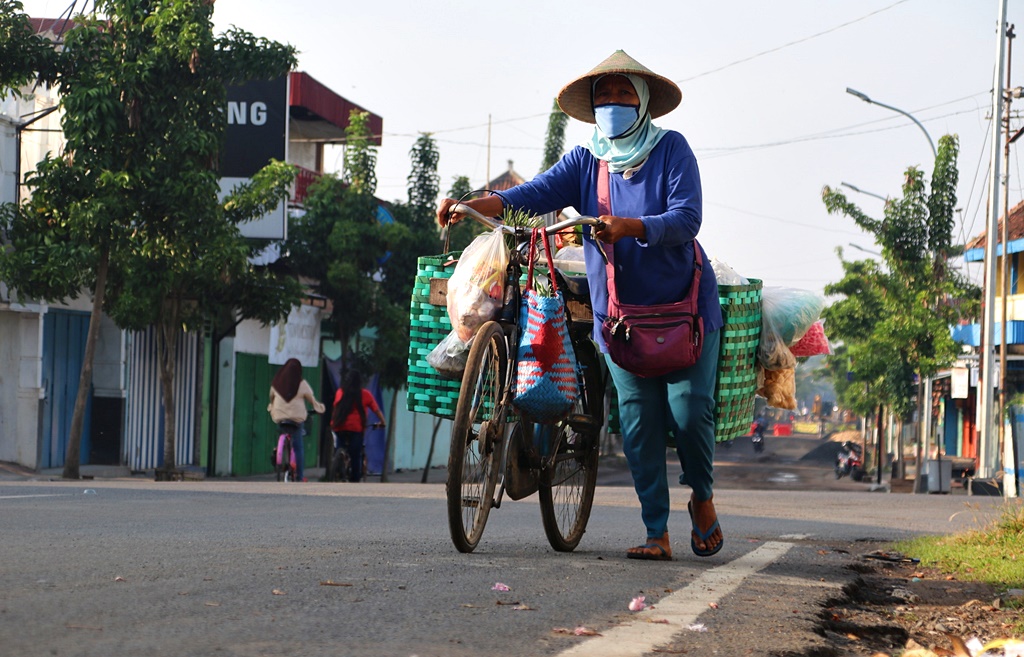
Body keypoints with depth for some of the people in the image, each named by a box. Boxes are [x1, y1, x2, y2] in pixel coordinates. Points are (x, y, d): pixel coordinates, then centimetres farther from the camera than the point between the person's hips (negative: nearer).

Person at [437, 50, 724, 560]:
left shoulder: (671, 150, -8)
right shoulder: (585, 161, 2)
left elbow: (687, 219, -20)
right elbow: (533, 196, -10)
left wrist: (626, 226, -37)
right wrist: (471, 205, -28)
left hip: (684, 307, -3)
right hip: (619, 312, 3)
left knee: (689, 411, -9)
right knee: (638, 421, -4)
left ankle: (702, 498, 19)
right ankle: (656, 533, 0)